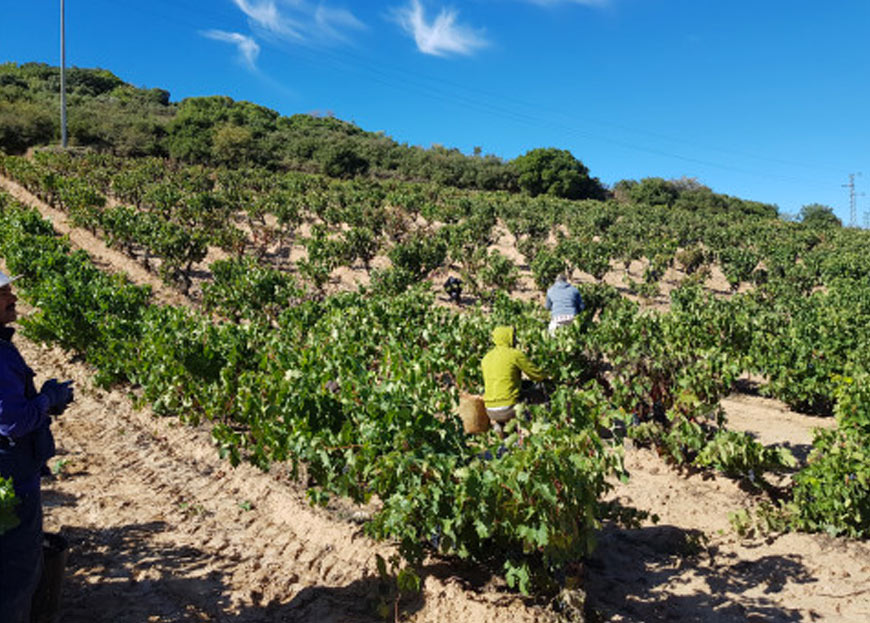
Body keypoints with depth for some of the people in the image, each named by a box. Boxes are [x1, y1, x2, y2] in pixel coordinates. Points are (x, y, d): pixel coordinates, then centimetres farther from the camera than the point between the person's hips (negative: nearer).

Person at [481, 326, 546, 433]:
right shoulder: (515, 354, -6)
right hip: (508, 407, -6)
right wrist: (546, 376, 23)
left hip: (490, 411, 6)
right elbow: (537, 375, 0)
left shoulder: (486, 358, 12)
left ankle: (495, 423, 6)